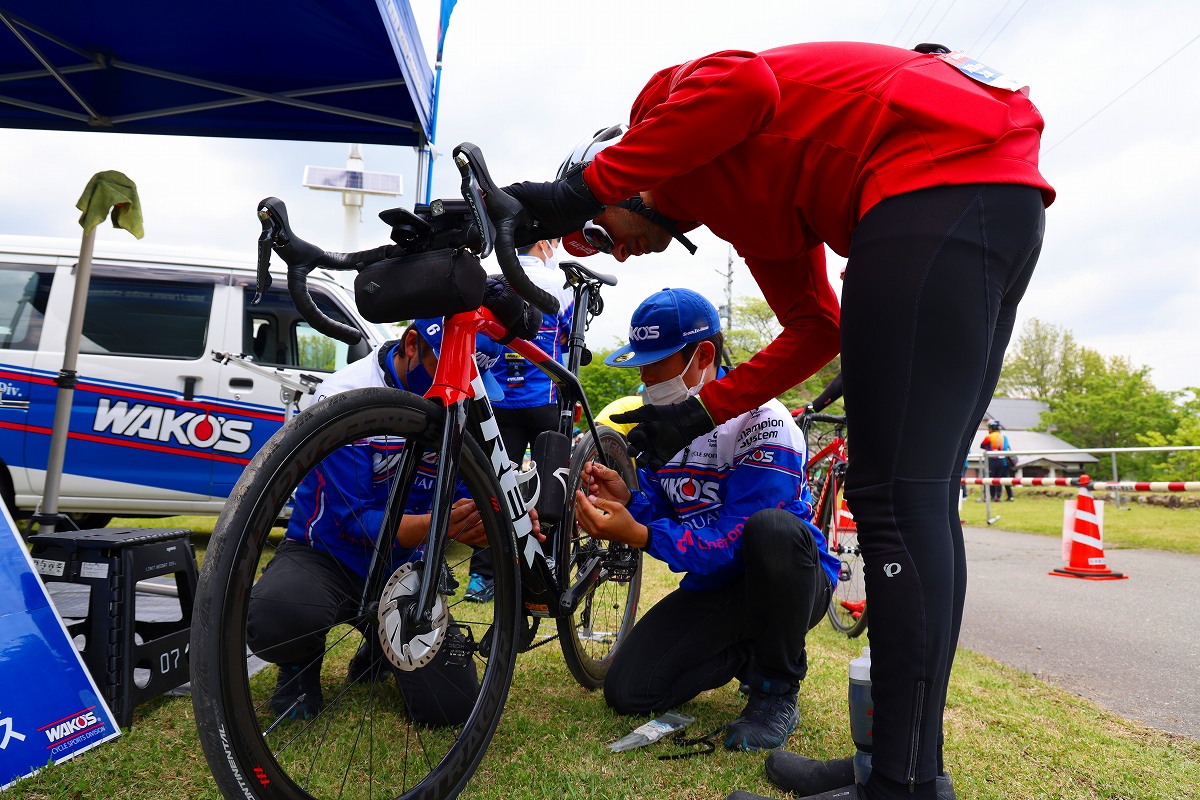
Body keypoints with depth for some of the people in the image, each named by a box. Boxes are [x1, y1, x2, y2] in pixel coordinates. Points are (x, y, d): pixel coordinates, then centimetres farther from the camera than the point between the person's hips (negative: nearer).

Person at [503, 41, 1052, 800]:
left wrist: (583, 187, -11)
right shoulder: (747, 213, 27)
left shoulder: (663, 96, 9)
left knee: (894, 500, -13)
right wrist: (700, 411, 18)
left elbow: (744, 87, -16)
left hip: (942, 175, -10)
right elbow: (815, 330, 20)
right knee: (921, 497, 6)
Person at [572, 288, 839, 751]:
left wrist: (637, 535, -37)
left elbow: (736, 541, -29)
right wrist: (625, 499, -18)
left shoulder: (760, 422, -23)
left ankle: (778, 688, -16)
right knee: (627, 691, -11)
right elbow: (664, 512, 4)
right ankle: (746, 652, 13)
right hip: (712, 587, 6)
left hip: (790, 582, -6)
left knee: (771, 528, -42)